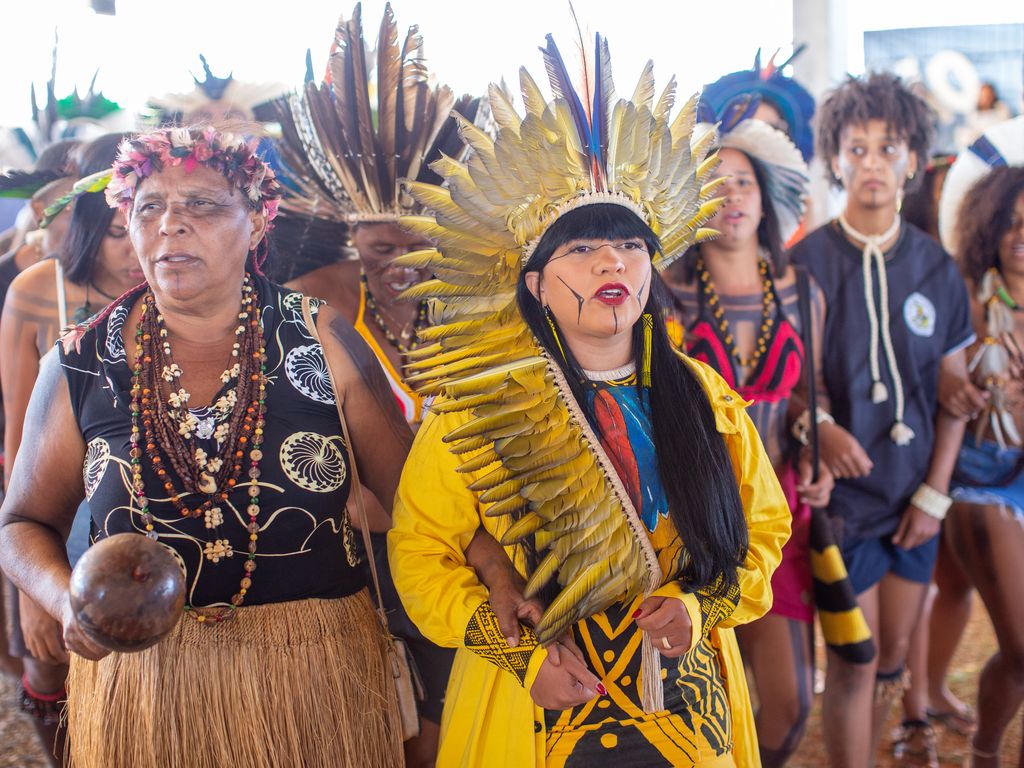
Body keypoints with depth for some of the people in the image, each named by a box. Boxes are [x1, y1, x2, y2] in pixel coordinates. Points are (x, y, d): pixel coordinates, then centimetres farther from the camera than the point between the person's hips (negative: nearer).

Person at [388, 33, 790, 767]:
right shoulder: (480, 406, -9)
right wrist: (518, 650, -14)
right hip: (540, 709, -3)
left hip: (690, 703, 3)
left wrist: (702, 609, -9)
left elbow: (763, 530, 8)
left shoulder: (706, 399, -1)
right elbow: (420, 551, -6)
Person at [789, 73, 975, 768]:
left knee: (895, 653, 14)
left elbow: (954, 389, 7)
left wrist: (935, 493, 0)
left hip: (916, 492, 4)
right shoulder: (806, 262, -7)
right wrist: (820, 427, -23)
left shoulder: (936, 268, 4)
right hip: (844, 487, -4)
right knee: (854, 660, -2)